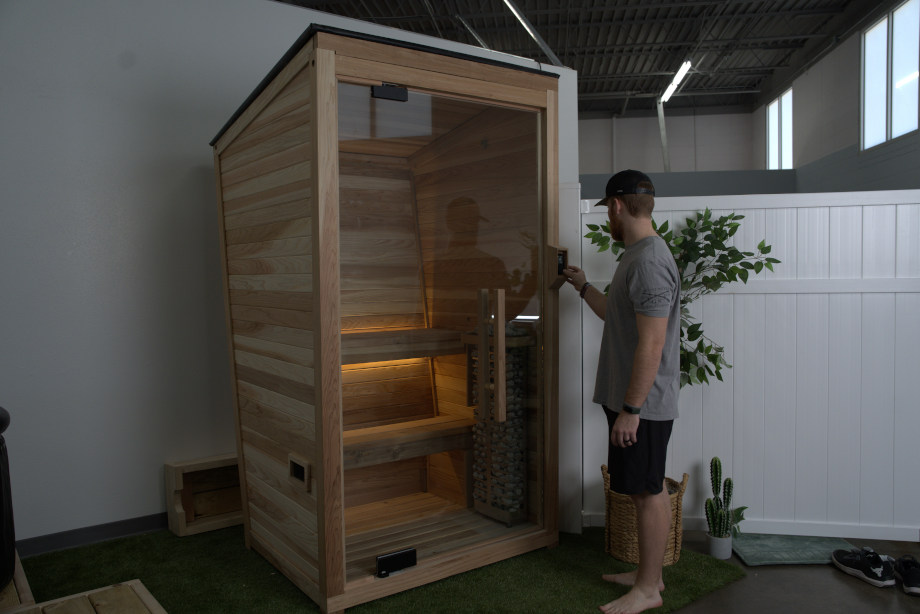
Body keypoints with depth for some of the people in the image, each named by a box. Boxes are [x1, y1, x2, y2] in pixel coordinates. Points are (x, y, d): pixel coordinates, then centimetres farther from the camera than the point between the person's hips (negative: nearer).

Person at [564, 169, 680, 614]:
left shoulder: (649, 261, -21)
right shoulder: (637, 255, 13)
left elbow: (651, 346, -25)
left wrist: (630, 410, -22)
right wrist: (583, 286, 33)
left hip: (643, 405, -10)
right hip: (630, 400, 10)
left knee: (648, 492, 3)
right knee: (645, 491, 18)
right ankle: (648, 573, 32)